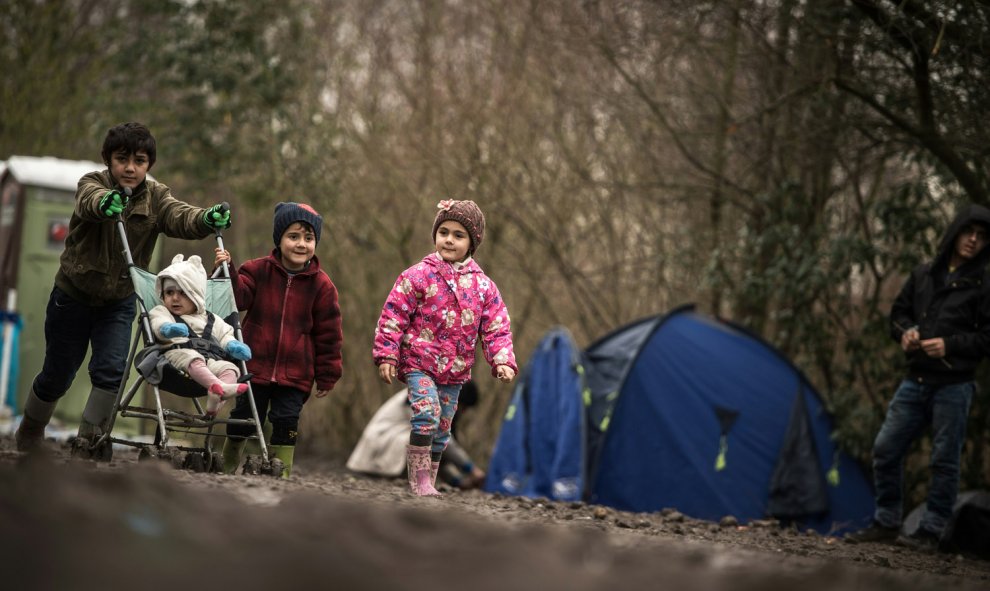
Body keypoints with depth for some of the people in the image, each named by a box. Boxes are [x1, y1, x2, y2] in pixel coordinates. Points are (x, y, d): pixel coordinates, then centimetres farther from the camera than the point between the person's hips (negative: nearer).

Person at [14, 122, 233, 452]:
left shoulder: (155, 197, -9)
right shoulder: (92, 183, -17)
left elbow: (179, 217, -29)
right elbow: (89, 199, -42)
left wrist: (206, 220, -54)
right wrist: (104, 202, -68)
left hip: (119, 301, 2)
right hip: (73, 296, -2)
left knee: (111, 369, -15)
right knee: (58, 374, 9)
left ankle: (89, 438, 0)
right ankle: (31, 428, 36)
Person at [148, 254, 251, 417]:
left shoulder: (210, 319, 34)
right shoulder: (160, 312, 21)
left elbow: (225, 335, 29)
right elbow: (159, 324, -2)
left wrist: (233, 346, 4)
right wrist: (169, 329, -28)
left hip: (212, 359, 4)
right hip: (179, 352, -4)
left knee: (230, 368, -26)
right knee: (193, 360, -38)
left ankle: (216, 399, -53)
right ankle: (218, 386, -63)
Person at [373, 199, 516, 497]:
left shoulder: (483, 285, 4)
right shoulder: (418, 276, -7)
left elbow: (496, 328, 6)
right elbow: (393, 316, -5)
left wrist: (502, 361, -8)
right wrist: (386, 356, -10)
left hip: (455, 370, 4)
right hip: (419, 362, -4)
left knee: (442, 427, 12)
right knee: (427, 413, -23)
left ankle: (428, 480, 26)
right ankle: (419, 477, -14)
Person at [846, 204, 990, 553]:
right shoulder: (924, 275, 11)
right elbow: (899, 312, 20)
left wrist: (950, 345, -16)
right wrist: (905, 332, -2)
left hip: (953, 384, -5)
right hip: (916, 380, 5)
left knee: (944, 460, -2)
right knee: (886, 449, 5)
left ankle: (930, 533, 6)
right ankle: (886, 524, 16)